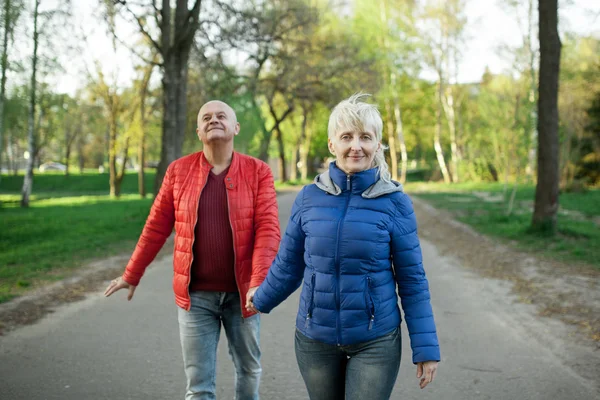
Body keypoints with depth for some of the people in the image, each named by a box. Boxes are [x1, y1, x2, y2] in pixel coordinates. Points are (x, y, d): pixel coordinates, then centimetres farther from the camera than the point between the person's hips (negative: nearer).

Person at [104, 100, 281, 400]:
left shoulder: (258, 172, -5)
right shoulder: (179, 171, 0)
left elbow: (268, 229, -12)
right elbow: (157, 227, 6)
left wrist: (259, 282, -24)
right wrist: (132, 275, 9)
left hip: (241, 292, 0)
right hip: (195, 294, 0)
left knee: (249, 368, 18)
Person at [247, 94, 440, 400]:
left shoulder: (395, 202, -8)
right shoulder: (309, 198, -3)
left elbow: (412, 279, -4)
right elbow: (289, 264, 10)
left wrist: (426, 348, -4)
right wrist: (261, 301, 22)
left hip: (376, 341, -2)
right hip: (314, 340, 2)